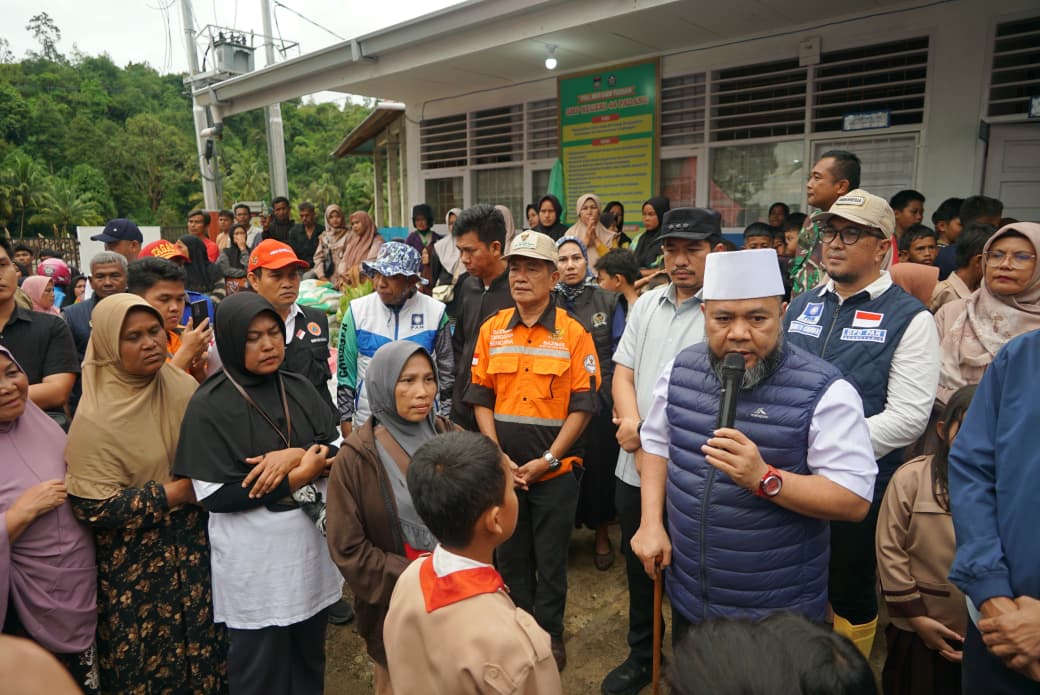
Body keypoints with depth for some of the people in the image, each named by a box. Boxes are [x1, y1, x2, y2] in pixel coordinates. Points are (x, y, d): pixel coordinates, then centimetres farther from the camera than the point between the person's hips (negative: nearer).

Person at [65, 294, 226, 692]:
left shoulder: (182, 386, -2)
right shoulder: (96, 419, -18)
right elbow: (93, 508, -19)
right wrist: (175, 492, -19)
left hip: (195, 545, 5)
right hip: (138, 563, -4)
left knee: (203, 648, 16)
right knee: (152, 661, 12)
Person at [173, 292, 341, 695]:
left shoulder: (298, 388, 3)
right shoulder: (209, 405, -12)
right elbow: (215, 496, -16)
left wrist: (294, 456, -19)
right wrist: (301, 475, -18)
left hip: (312, 543, 5)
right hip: (254, 558, -4)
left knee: (309, 661, 22)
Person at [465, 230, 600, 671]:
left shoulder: (574, 334, -8)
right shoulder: (491, 330, 1)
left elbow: (582, 406, -9)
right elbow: (481, 398, 3)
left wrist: (547, 460, -14)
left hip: (555, 469, -3)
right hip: (503, 467, 3)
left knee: (550, 559, 12)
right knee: (510, 555, 17)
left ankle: (549, 634, 33)